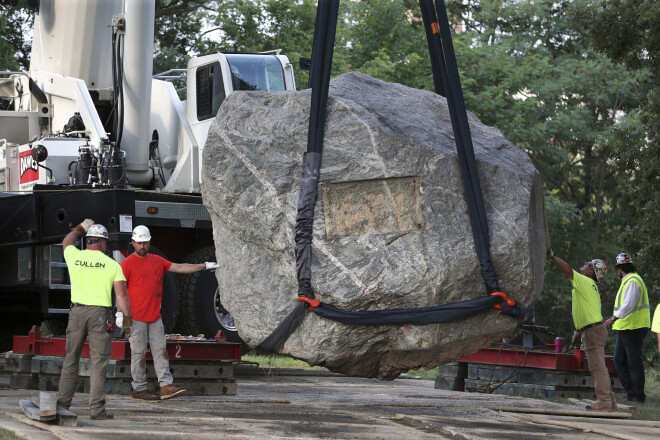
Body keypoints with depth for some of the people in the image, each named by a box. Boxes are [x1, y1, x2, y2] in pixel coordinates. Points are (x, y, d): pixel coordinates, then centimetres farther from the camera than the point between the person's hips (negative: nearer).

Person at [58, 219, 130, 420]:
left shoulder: (75, 257, 6)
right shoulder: (112, 265, 0)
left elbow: (67, 242, 30)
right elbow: (121, 294, -6)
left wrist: (80, 229, 47)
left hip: (77, 311, 2)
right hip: (100, 313, -2)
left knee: (71, 360, 12)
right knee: (99, 363, -2)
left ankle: (64, 403, 15)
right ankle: (97, 409, -6)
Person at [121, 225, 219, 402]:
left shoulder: (157, 261, 14)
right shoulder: (128, 263, -5)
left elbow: (179, 268, 18)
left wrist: (204, 266, 14)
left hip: (155, 317, 6)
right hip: (136, 318, -6)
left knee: (160, 350, 2)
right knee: (139, 353, -3)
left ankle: (166, 385, 0)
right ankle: (139, 390, 1)